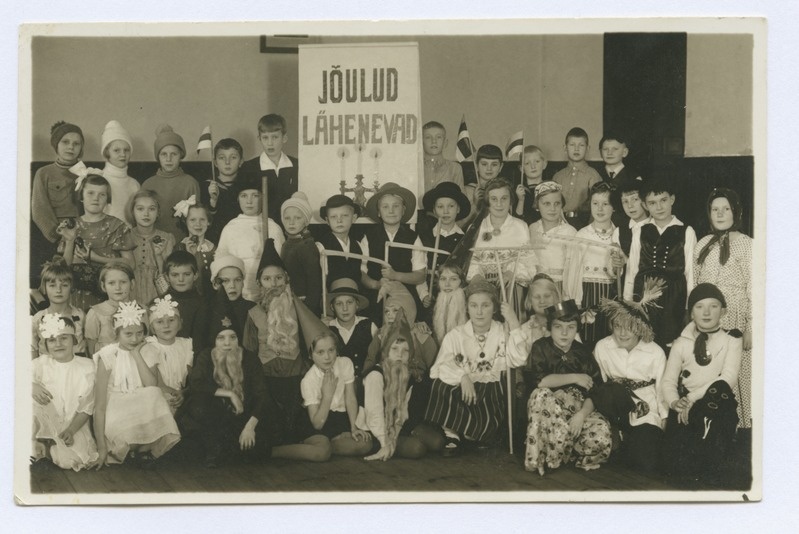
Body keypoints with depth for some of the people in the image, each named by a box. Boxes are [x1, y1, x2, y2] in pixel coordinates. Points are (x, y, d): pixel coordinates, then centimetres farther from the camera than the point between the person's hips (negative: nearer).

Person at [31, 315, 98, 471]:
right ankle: (35, 447, -9)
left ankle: (47, 448, 6)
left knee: (69, 461, -27)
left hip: (73, 425, 0)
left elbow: (86, 407, -2)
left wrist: (71, 430, -16)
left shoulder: (86, 366, -1)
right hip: (45, 423, 0)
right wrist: (31, 386, -35)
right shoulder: (41, 363, -1)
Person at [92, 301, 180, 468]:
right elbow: (100, 406, -11)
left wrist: (136, 354, -11)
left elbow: (151, 386, -14)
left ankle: (142, 449, -4)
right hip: (117, 416, -4)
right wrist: (101, 446, -16)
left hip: (142, 413, 4)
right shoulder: (109, 357, -8)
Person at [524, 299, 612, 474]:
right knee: (541, 395, -35)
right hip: (550, 408, -1)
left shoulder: (583, 353, 10)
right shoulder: (540, 348, 5)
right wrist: (574, 378, -11)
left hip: (581, 409, 1)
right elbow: (537, 381, -15)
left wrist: (582, 414, -19)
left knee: (601, 432, -30)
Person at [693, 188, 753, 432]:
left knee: (738, 372, -4)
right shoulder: (703, 244, 12)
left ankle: (742, 422, 8)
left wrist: (751, 326, -10)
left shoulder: (746, 244, -3)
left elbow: (753, 288, -5)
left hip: (735, 320, -4)